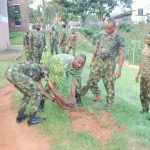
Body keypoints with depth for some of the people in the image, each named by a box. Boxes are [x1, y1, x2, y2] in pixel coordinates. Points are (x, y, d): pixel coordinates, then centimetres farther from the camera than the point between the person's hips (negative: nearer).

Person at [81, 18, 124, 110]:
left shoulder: (119, 38, -9)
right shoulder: (101, 34, 5)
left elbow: (121, 55, -10)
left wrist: (119, 69, -15)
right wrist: (92, 61, 17)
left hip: (109, 63, -5)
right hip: (98, 61, 5)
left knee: (109, 85, 2)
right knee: (91, 81, 8)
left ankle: (109, 104, 18)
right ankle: (97, 96, 33)